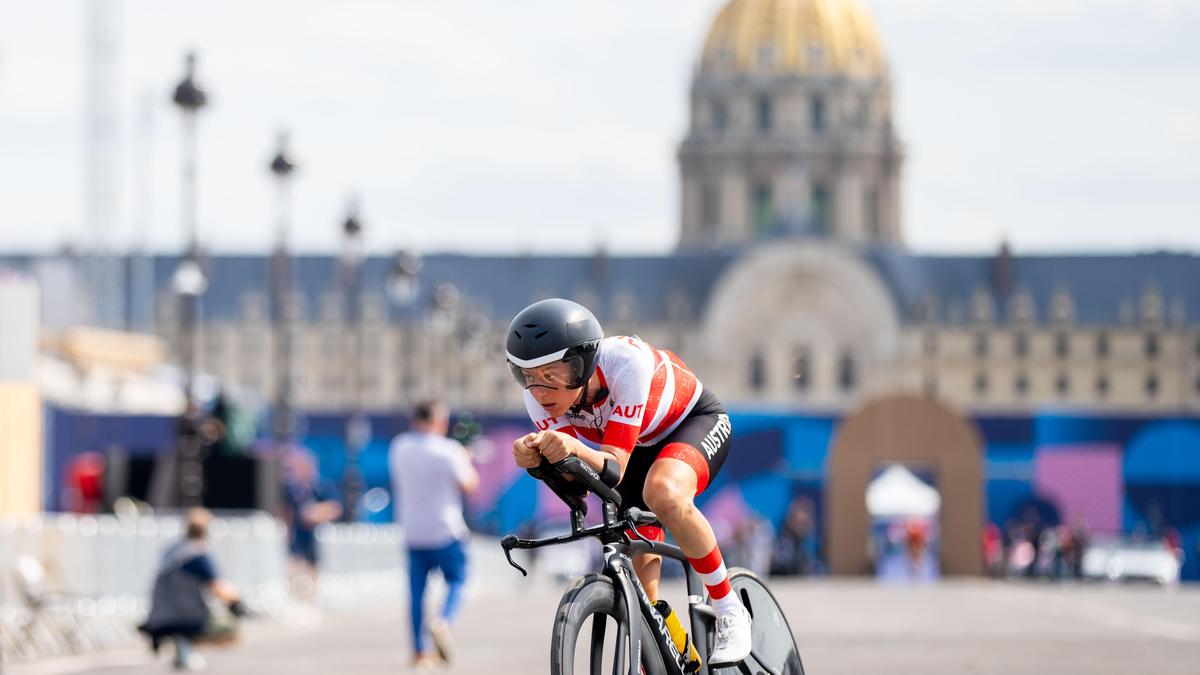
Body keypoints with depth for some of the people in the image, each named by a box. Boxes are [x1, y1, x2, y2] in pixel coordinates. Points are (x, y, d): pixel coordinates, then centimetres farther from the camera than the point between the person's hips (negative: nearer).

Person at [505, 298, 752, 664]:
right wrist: (537, 458, -52)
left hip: (696, 421, -6)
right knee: (640, 570, -2)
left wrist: (575, 447, -61)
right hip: (639, 447, 6)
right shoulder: (540, 391, -26)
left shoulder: (625, 362, -39)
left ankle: (730, 612, -19)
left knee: (664, 494, -36)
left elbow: (614, 470, -40)